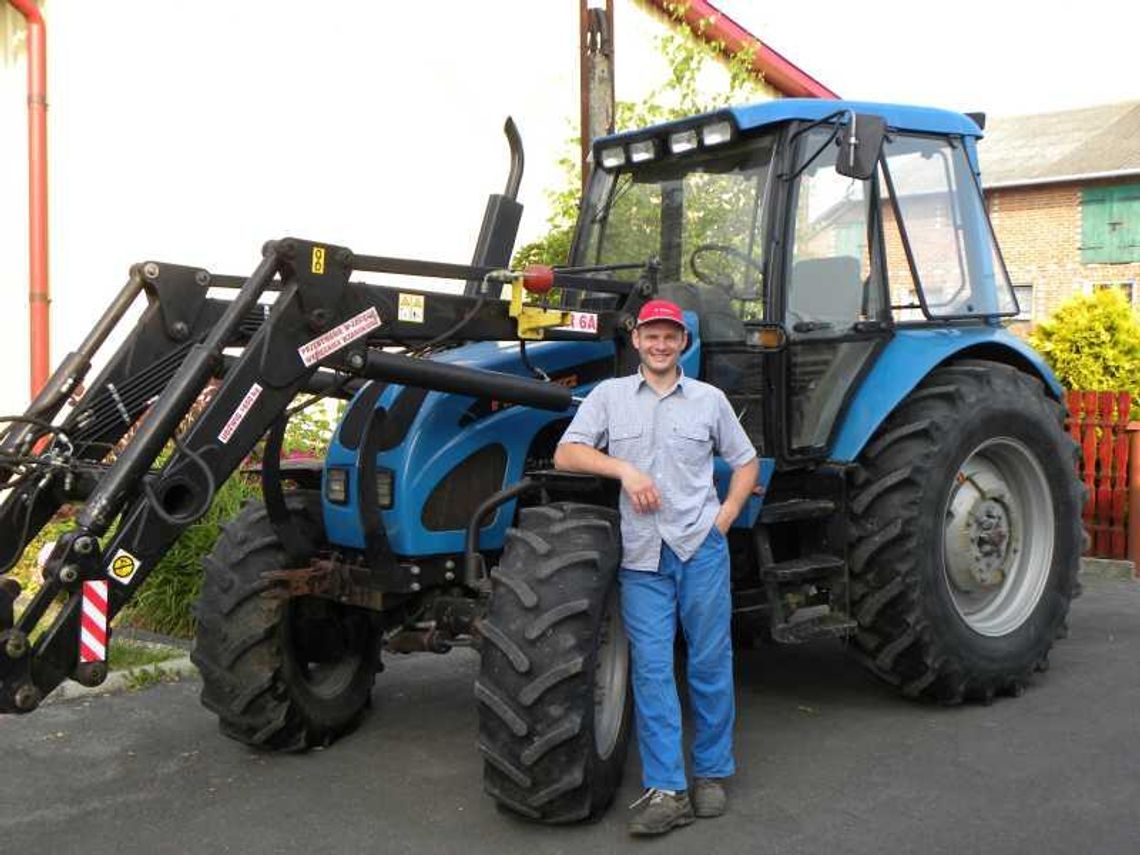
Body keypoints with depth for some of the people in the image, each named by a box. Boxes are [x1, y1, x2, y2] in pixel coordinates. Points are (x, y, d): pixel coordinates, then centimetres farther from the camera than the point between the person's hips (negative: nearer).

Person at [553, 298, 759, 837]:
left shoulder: (709, 400, 10)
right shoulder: (610, 395, 9)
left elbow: (746, 462, 18)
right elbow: (566, 455, 1)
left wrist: (725, 516, 4)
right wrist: (626, 469, -12)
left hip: (701, 548, 1)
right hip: (641, 554, 0)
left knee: (710, 662, 5)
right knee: (651, 668, -2)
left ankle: (712, 774, 20)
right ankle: (666, 791, 3)